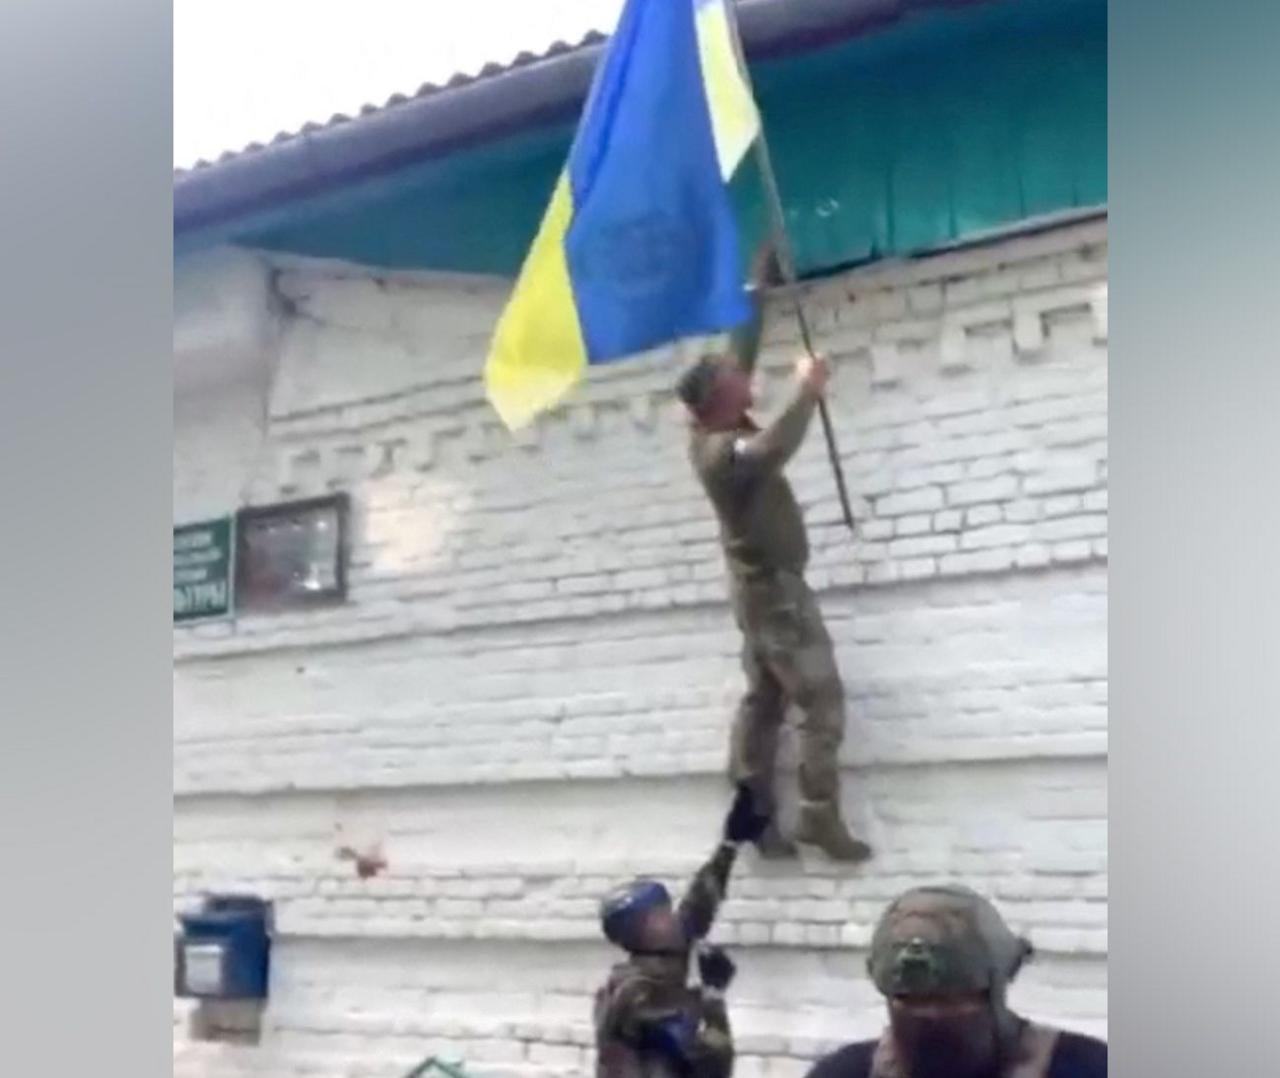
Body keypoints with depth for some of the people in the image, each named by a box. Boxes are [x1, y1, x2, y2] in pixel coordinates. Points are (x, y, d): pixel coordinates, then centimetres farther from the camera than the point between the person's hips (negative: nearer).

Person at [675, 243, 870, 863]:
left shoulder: (713, 428, 0)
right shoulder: (724, 452, -26)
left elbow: (742, 347, 10)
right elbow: (777, 449, -49)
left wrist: (760, 280, 14)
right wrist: (807, 392, -37)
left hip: (760, 586, 10)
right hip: (774, 588, -10)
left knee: (764, 700, 10)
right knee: (822, 701, -7)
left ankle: (752, 817, 11)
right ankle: (819, 817, -7)